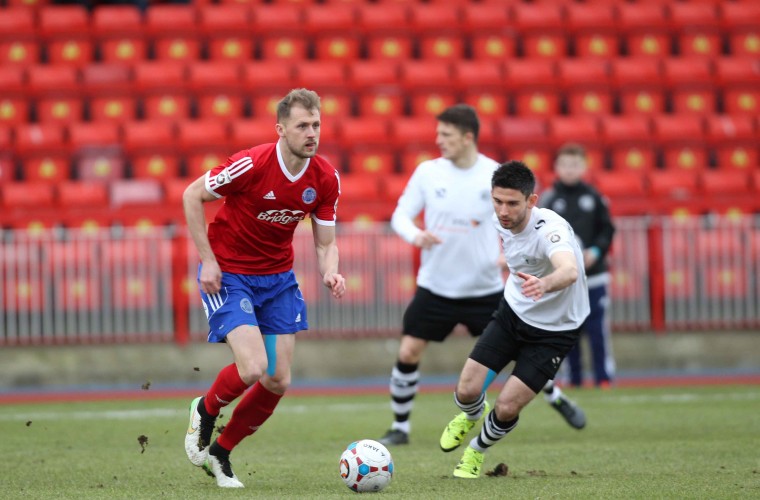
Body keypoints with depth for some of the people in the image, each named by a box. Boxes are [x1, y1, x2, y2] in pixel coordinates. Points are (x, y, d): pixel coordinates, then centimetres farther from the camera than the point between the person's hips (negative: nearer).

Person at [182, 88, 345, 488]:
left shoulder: (325, 178, -8)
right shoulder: (252, 164, -24)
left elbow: (325, 243, 0)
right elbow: (192, 196, -13)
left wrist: (330, 274, -22)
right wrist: (208, 260, -16)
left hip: (278, 277, 6)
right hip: (228, 273, -6)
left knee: (278, 381, 1)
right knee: (252, 369, -22)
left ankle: (220, 453, 23)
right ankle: (205, 411, 13)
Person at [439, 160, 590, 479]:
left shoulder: (550, 229, -35)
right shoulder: (501, 221, -11)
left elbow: (569, 271, -57)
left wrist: (543, 284, -78)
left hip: (555, 329, -5)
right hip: (513, 310, 5)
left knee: (507, 408, -11)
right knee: (467, 391, -5)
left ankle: (477, 450, 23)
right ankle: (472, 416, 34)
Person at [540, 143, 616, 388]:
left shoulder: (594, 197, 5)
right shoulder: (548, 199, 0)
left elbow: (607, 230, 7)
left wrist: (596, 252, -8)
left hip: (593, 274, 0)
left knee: (597, 328, -4)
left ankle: (604, 375, 2)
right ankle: (574, 376, 13)